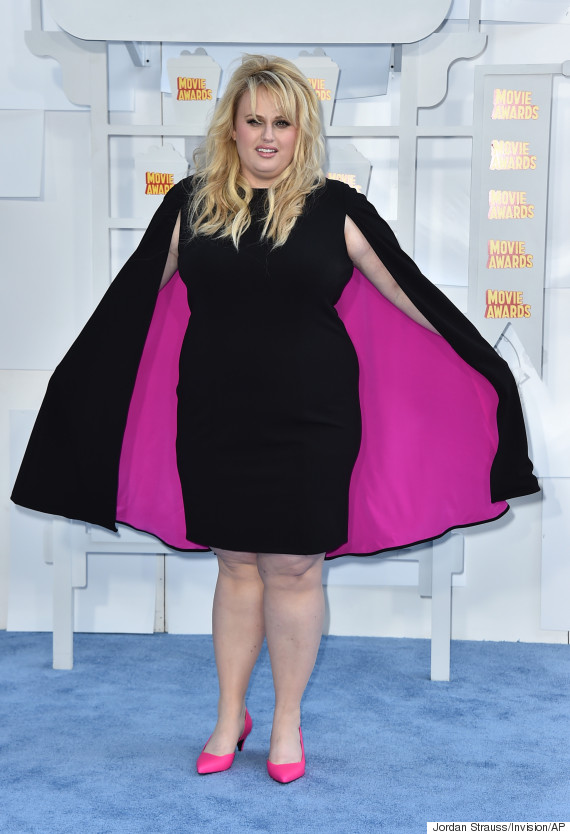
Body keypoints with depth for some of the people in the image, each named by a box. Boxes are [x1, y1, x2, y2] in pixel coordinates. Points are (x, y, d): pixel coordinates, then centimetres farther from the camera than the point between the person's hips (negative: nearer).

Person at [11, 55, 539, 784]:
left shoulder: (333, 207, 0)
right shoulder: (191, 204, 5)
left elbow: (410, 293, 2)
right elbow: (132, 297, 12)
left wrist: (491, 369, 0)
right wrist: (74, 381, 17)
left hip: (309, 421, -1)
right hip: (215, 420, 2)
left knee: (293, 567, 6)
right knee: (235, 564, 11)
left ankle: (287, 721, 25)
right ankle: (230, 716, 30)